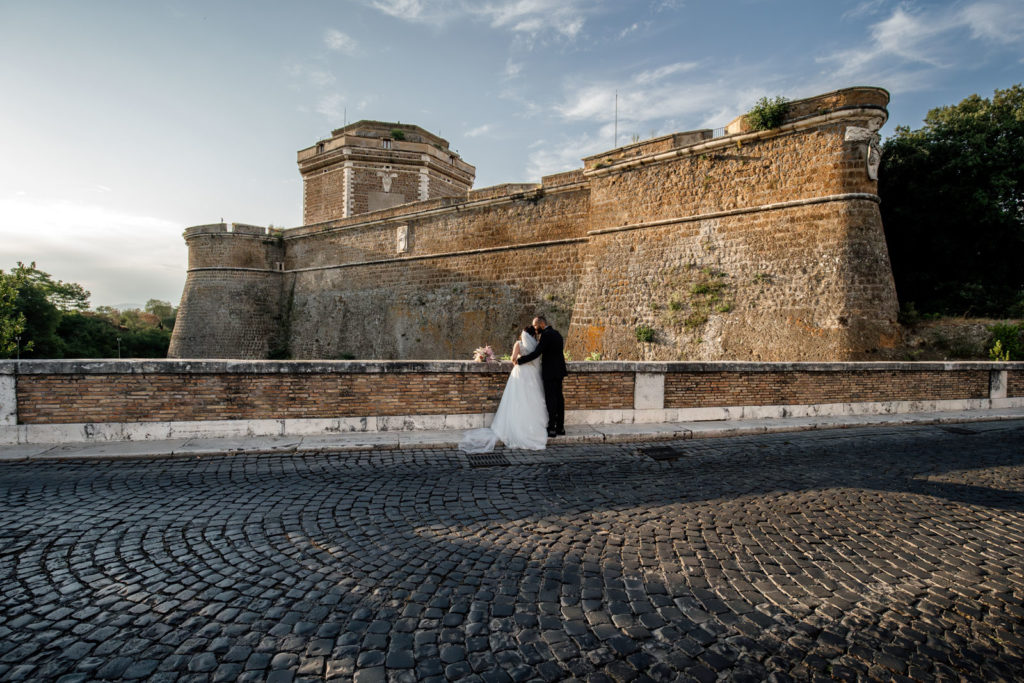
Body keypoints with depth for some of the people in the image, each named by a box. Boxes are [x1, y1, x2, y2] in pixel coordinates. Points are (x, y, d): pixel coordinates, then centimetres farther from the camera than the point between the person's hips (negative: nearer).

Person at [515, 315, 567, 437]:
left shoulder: (546, 335, -16)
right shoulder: (556, 333, 14)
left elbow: (536, 353, -21)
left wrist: (520, 360, -13)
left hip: (550, 372, -9)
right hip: (559, 371, 9)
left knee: (551, 399, -5)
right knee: (559, 397, 11)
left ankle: (552, 428, -3)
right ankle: (560, 427, 16)